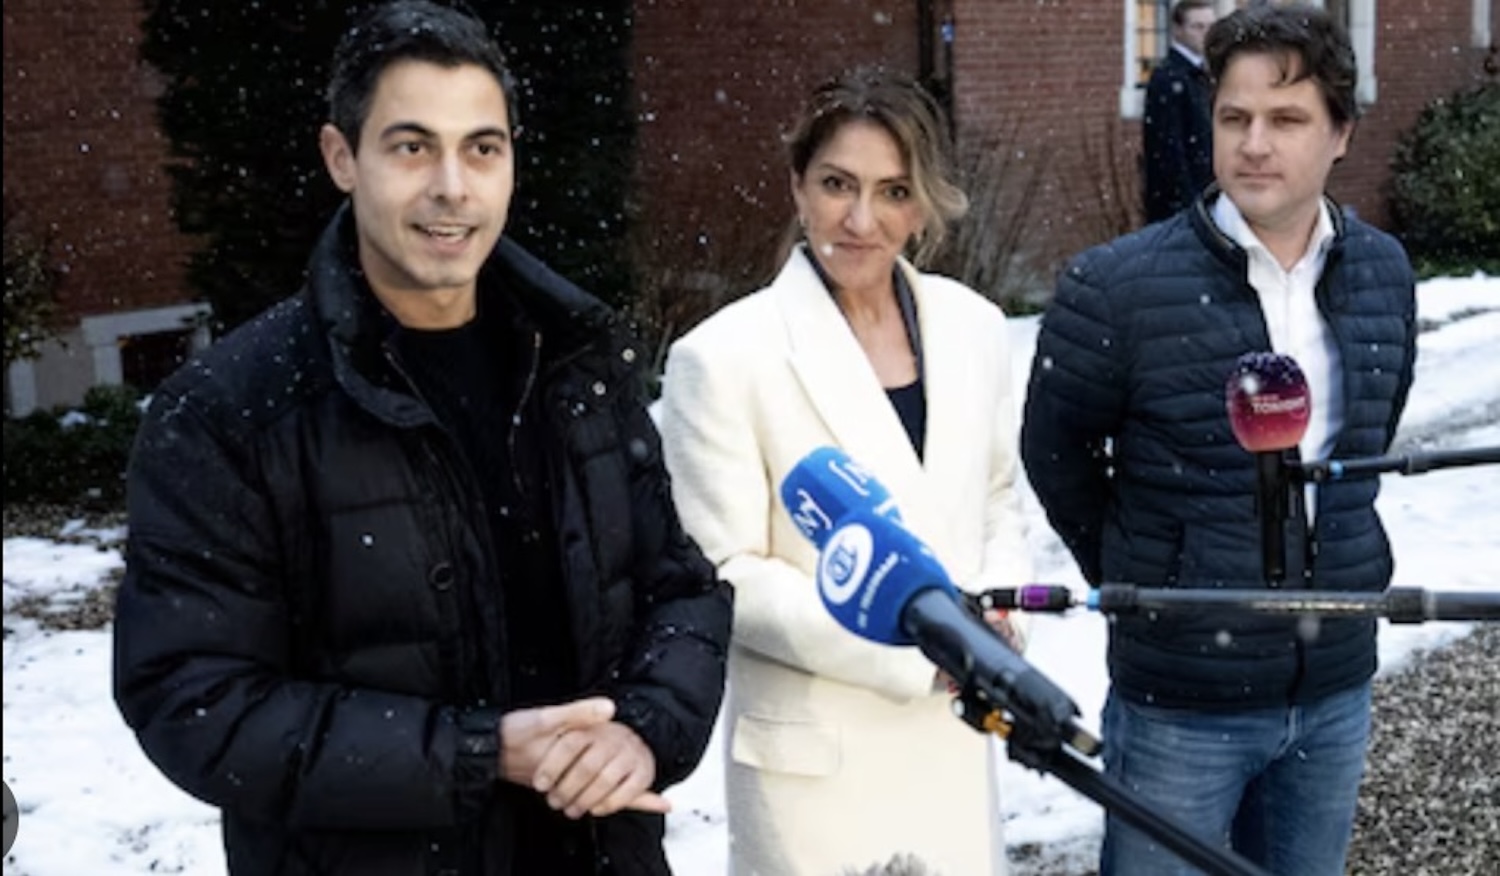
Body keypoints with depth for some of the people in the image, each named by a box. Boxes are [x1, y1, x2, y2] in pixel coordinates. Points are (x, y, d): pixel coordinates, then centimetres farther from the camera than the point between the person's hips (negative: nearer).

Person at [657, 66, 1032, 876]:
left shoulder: (973, 326, 2)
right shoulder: (724, 357, -14)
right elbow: (727, 578, -13)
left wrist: (992, 616, -5)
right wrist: (912, 647, -19)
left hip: (953, 738, 5)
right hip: (813, 760, -4)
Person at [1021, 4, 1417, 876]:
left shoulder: (1385, 272, -1)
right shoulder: (1117, 287, -17)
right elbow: (1056, 458, -2)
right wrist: (1140, 581, 4)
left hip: (1337, 686, 5)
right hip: (1183, 699, -4)